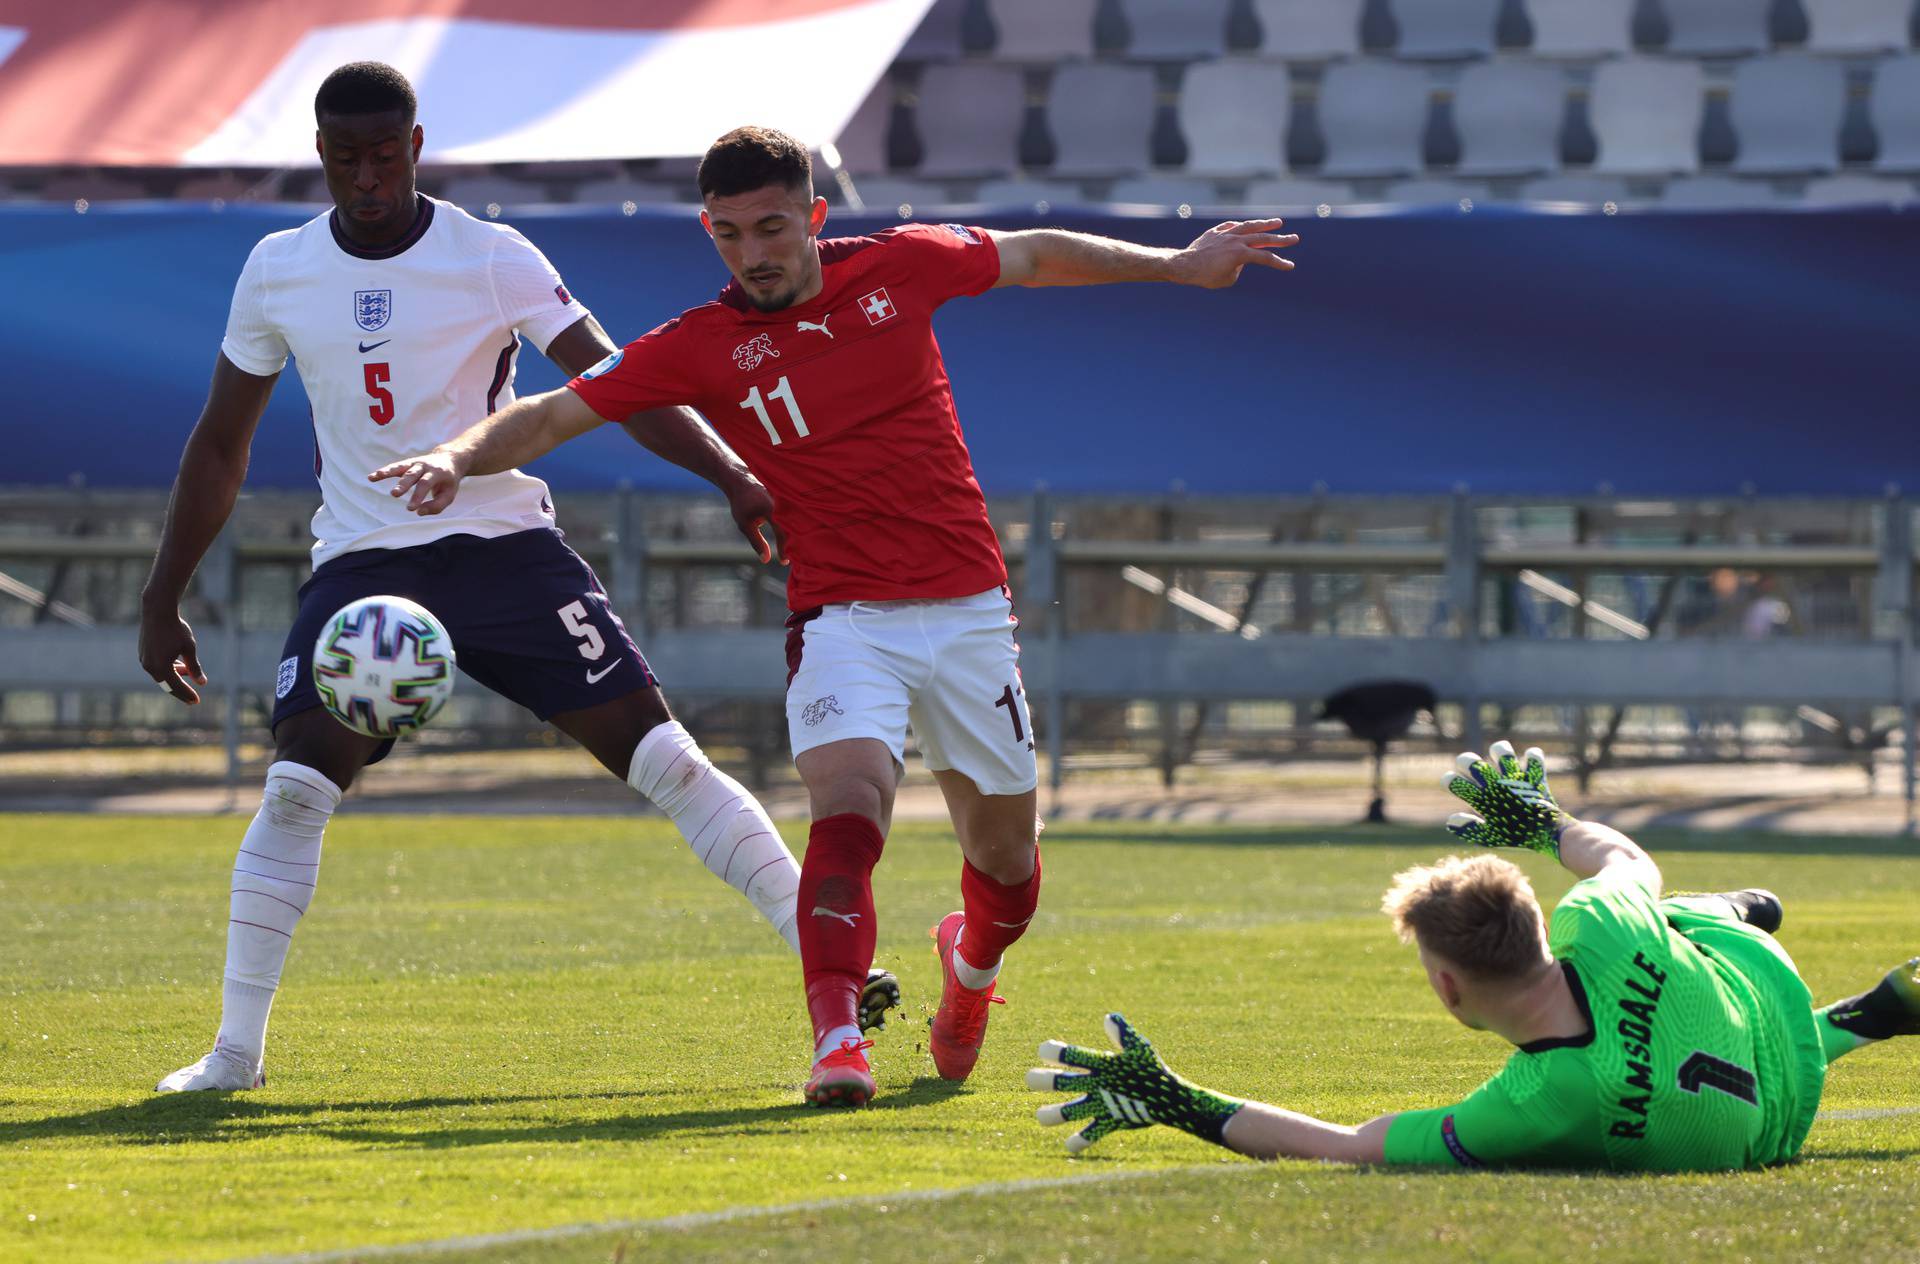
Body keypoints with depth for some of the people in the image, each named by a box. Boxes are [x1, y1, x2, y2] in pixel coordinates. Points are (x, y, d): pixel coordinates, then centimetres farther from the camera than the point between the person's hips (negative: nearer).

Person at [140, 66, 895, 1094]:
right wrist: (163, 602, 11)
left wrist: (729, 473, -26)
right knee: (298, 783, -17)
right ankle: (235, 1050, -7)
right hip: (362, 560, 1)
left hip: (504, 545, -1)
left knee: (662, 755, -8)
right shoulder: (277, 274, 4)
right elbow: (220, 444, 13)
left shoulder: (492, 259, -6)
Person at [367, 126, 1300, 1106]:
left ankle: (972, 962, 47)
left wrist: (1179, 266, 20)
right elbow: (555, 415, -5)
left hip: (967, 609, 3)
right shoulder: (699, 347, -5)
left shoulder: (901, 267, 0)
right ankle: (837, 1040, -37)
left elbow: (1036, 257, 17)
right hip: (842, 616, -3)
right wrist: (456, 457, -23)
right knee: (848, 803, -29)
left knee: (1006, 854, 14)